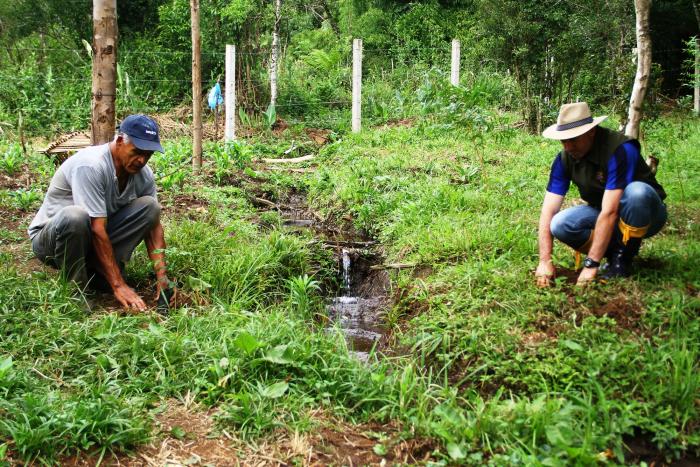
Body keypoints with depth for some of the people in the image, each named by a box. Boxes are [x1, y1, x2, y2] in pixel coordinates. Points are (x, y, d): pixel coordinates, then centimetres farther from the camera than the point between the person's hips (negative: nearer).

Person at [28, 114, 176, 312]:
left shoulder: (144, 174, -9)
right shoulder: (90, 166, -29)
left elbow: (153, 224, -5)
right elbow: (97, 230, -31)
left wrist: (162, 277, -17)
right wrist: (119, 286, -32)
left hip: (95, 239, 6)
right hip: (48, 238, -6)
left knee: (149, 206, -14)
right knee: (76, 216, -40)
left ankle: (99, 272, -9)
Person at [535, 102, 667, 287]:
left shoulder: (620, 149, -30)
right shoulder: (564, 159, -12)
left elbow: (610, 212, -34)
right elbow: (548, 210, -16)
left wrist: (591, 265, -36)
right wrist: (545, 261, -27)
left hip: (646, 215, -4)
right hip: (601, 212, 4)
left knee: (636, 191, -38)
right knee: (560, 225, -23)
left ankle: (622, 260, -16)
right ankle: (615, 251, 0)